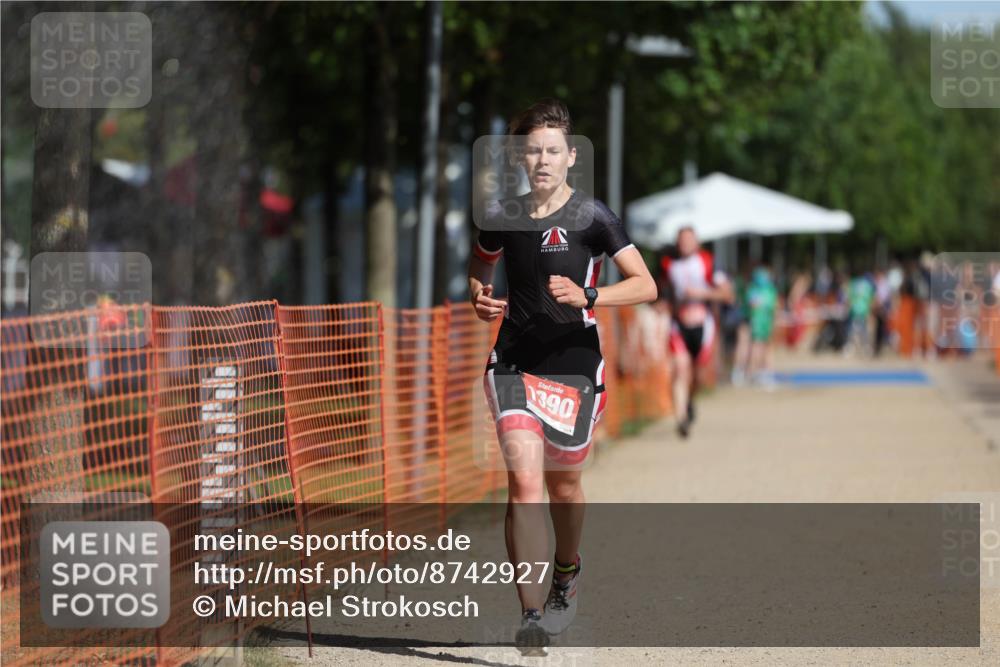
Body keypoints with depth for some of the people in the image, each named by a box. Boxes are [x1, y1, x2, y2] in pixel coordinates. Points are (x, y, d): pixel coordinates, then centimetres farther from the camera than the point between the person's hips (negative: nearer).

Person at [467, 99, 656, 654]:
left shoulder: (591, 217, -8)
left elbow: (645, 285, -11)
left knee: (563, 484, 15)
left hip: (575, 367, -1)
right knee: (524, 481, -16)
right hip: (515, 363, 1)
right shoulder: (501, 218, 3)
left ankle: (567, 572, 47)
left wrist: (585, 296, -25)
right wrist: (479, 296, 4)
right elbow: (480, 262, 25)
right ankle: (532, 616, -20)